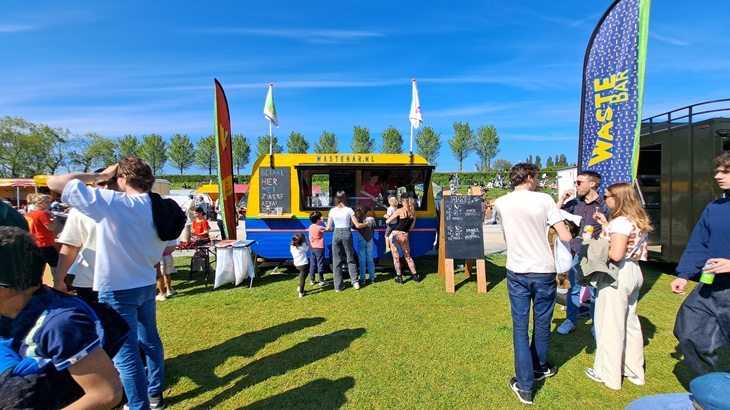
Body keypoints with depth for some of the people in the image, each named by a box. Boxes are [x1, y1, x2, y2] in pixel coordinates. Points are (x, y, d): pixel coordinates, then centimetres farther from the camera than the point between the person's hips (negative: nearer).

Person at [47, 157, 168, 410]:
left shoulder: (109, 202, -20)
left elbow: (54, 183, -15)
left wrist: (98, 176, -7)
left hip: (117, 290, -6)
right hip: (147, 286, 7)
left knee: (125, 354, 5)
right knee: (149, 339, 20)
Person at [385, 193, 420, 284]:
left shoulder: (400, 211, -12)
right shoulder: (413, 212, 3)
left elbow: (387, 221, -11)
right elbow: (412, 226, 11)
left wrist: (388, 218, 10)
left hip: (395, 235, -4)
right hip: (405, 236, 5)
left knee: (396, 257, 7)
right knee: (408, 256, 18)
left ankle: (399, 278, 10)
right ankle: (415, 276, 20)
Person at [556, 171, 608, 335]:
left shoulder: (604, 205, -6)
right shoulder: (574, 203, 5)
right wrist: (562, 199, -6)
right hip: (576, 253, 4)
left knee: (596, 292, 7)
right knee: (573, 289, 13)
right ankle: (570, 321, 26)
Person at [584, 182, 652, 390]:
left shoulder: (620, 221, -19)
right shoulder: (638, 220, 9)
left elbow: (615, 254, -26)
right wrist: (606, 225, 12)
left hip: (617, 275, -10)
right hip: (634, 272, 10)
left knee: (611, 325, 3)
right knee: (630, 322, 20)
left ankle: (609, 374, 16)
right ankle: (634, 370, 34)